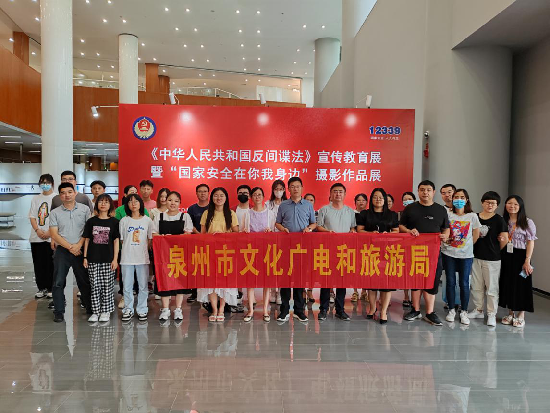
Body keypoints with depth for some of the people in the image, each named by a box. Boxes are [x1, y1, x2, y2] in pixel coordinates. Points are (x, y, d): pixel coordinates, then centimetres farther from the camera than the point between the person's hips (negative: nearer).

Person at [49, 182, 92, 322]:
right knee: (58, 282, 1)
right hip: (62, 251, 1)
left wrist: (78, 245, -11)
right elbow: (54, 234, -2)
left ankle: (89, 307, 20)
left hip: (80, 250, 0)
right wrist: (69, 247, -11)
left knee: (85, 280, 6)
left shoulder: (84, 209, 3)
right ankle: (59, 311, 12)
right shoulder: (55, 213, 4)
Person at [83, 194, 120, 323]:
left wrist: (115, 259, -5)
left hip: (108, 259, -2)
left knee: (107, 286, 3)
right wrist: (85, 257, 4)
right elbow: (87, 240, 9)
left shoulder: (114, 222, 1)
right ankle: (95, 312, 16)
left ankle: (106, 311, 16)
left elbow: (116, 241, 0)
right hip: (93, 259, 2)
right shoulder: (91, 221, 6)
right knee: (94, 286, 5)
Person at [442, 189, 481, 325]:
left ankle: (464, 312, 16)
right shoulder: (447, 214, -2)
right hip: (448, 254, 0)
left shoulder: (472, 216, -1)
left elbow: (476, 236, 6)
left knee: (464, 283, 2)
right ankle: (452, 310, 19)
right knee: (450, 282, 6)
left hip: (466, 255, 0)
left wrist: (466, 246, 6)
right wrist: (445, 240, -4)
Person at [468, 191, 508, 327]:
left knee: (492, 287, 3)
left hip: (492, 259, -4)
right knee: (476, 286, 13)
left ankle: (492, 314, 14)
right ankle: (478, 310, 27)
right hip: (476, 257, 4)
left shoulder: (499, 220, -5)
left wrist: (496, 250, 3)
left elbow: (505, 239, -6)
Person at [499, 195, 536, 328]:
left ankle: (521, 316, 14)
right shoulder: (503, 221, 6)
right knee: (507, 283, 9)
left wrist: (527, 261, -13)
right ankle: (510, 313, 22)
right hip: (506, 256, 4)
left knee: (521, 284, 2)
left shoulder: (527, 222, -4)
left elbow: (530, 242, -7)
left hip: (520, 256, -4)